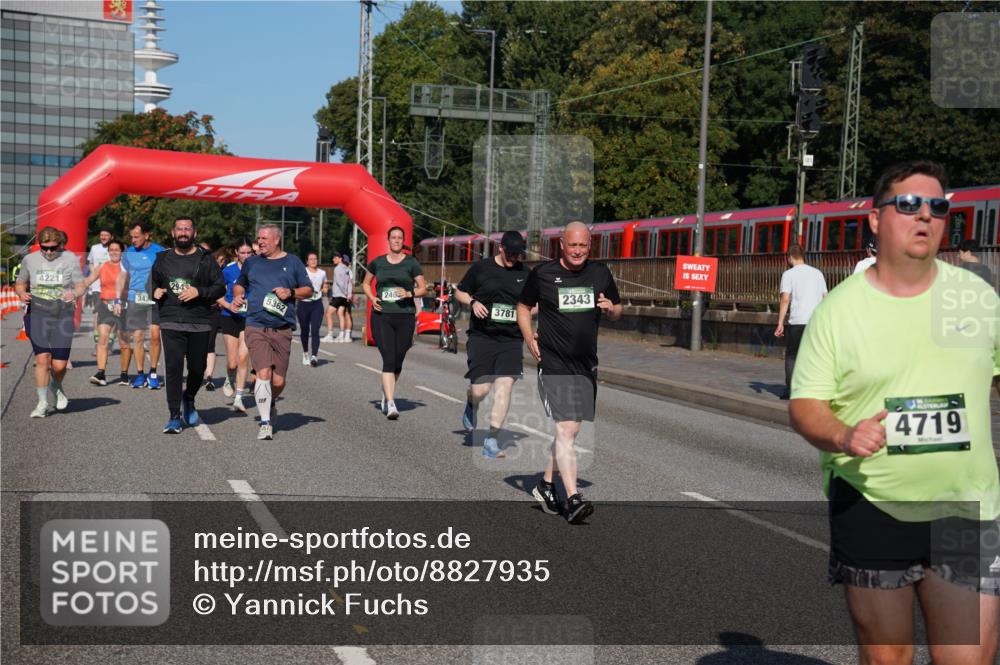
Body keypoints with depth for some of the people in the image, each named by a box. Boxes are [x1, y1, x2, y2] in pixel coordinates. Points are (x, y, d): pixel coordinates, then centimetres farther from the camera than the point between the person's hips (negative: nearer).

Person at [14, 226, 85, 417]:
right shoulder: (29, 260, 6)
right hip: (37, 313, 1)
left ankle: (56, 388, 32)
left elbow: (80, 287, 3)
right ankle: (43, 403, 1)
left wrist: (74, 294, -19)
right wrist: (22, 294, -6)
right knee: (42, 359, -11)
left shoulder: (71, 259, 2)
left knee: (59, 365, -2)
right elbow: (19, 284, 16)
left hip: (63, 315, -1)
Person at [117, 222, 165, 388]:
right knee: (137, 337, 1)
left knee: (154, 334, -12)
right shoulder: (129, 253, 8)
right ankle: (140, 374, 10)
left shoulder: (159, 252, 1)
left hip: (155, 299, -2)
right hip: (135, 299, 2)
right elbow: (123, 277, 16)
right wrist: (118, 300, 11)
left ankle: (153, 372, 2)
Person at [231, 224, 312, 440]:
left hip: (282, 329, 0)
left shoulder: (292, 262, 9)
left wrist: (291, 292, -7)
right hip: (256, 327, 0)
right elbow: (239, 284, 28)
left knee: (278, 381, 1)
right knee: (263, 373, -16)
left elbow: (308, 290, 10)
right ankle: (265, 423, -10)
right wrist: (237, 296, 7)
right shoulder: (252, 262, 14)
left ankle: (267, 404, 33)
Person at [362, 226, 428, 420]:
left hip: (405, 317, 0)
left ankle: (386, 393, 33)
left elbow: (423, 288, 6)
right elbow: (366, 283, 23)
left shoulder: (411, 263, 4)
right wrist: (372, 298, 3)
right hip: (381, 316, 0)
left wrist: (409, 293, -14)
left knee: (398, 361, 6)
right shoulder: (377, 262, 9)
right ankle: (390, 404, -15)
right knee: (388, 359, -12)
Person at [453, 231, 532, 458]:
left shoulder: (524, 273, 11)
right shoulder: (481, 268, 2)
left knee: (505, 385, -10)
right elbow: (459, 292, 11)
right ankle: (470, 405, 34)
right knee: (480, 390, -6)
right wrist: (473, 302, -9)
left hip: (511, 339, 2)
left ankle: (491, 440, -3)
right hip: (482, 337, -2)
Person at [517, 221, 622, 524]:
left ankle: (546, 485, 30)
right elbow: (523, 306, 11)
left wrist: (611, 309, -6)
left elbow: (617, 312, 18)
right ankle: (573, 499, -16)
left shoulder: (600, 273, 9)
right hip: (554, 365, -5)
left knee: (568, 429, 13)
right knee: (566, 429, -15)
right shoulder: (542, 273, -2)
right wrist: (529, 339, -3)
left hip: (586, 365, 5)